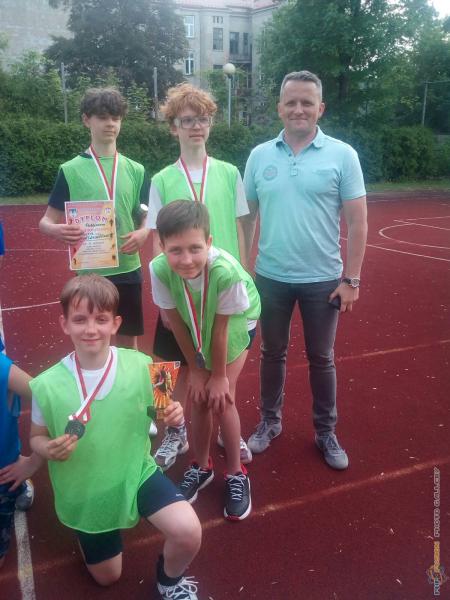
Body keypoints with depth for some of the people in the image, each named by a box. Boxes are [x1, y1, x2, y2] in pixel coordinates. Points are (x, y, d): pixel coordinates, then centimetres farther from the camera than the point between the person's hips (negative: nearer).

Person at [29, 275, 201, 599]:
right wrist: (49, 449, -26)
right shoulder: (47, 385, -20)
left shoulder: (141, 366, -18)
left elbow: (153, 412, -1)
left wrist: (171, 414, -23)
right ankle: (90, 533, 53)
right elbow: (37, 437, -4)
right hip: (85, 493, 1)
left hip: (137, 472, 0)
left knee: (188, 532, -23)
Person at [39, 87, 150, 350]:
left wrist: (143, 233, -11)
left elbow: (147, 218, 13)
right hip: (89, 273, -2)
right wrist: (58, 230, -24)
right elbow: (46, 222, 0)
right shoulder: (71, 170, -2)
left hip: (128, 270, 2)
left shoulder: (135, 170, 5)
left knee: (129, 340, 14)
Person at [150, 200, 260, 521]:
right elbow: (177, 323, -17)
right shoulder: (159, 269, -32)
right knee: (200, 398, 6)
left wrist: (220, 376, -12)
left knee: (221, 398, -6)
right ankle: (201, 466, 31)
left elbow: (221, 329, -26)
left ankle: (236, 473, 17)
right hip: (197, 330, 3)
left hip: (236, 324, -3)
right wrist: (195, 369, -6)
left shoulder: (226, 271, -40)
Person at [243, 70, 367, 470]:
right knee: (272, 354, 15)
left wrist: (351, 279, -8)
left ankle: (326, 432, 30)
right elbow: (246, 216, 7)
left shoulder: (342, 155, -4)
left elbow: (357, 221, -5)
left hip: (323, 279, -2)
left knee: (321, 359, 12)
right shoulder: (259, 156, 3)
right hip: (271, 278, 2)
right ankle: (270, 422, 34)